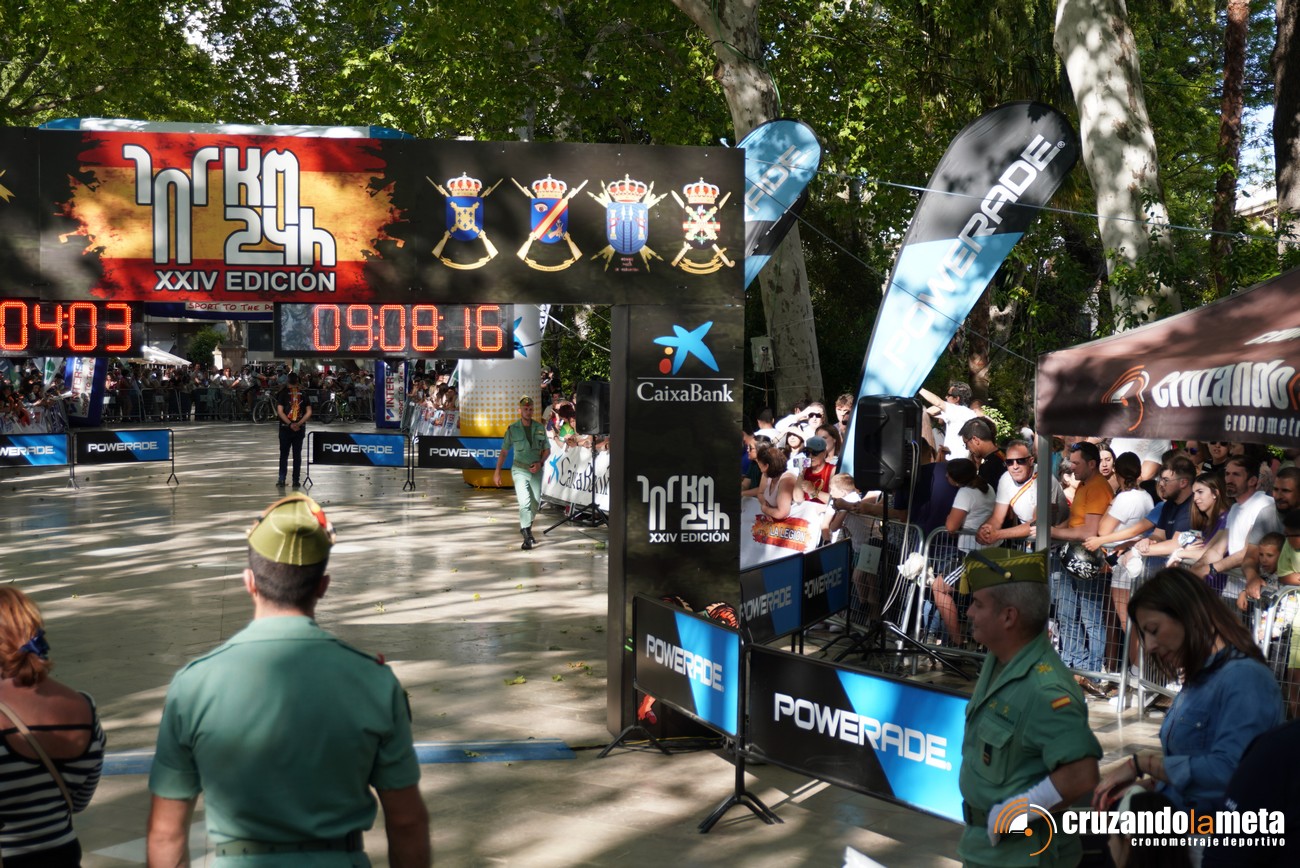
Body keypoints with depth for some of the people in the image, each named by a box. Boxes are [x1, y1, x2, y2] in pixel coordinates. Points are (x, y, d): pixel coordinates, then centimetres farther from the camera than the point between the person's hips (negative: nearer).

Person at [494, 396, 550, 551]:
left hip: (536, 470, 3)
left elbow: (547, 449, 11)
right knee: (525, 502, -17)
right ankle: (527, 537, -13)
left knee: (536, 503, 9)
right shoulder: (513, 429, -2)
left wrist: (540, 463, -6)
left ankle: (526, 528, 34)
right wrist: (497, 471, -3)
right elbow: (504, 451, 1)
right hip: (520, 469, -3)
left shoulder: (539, 428, 4)